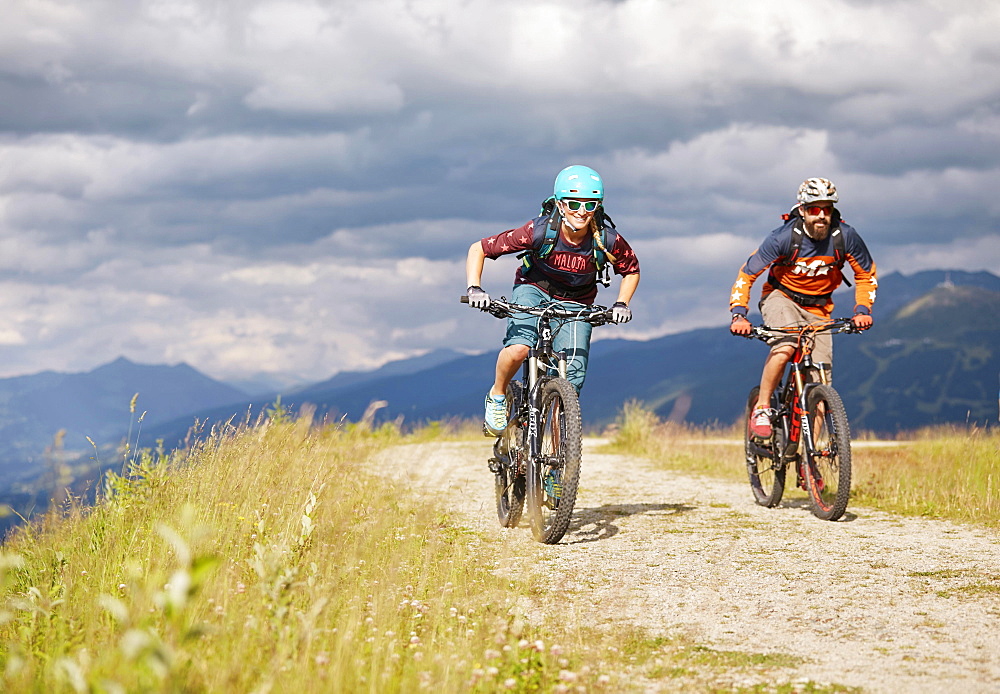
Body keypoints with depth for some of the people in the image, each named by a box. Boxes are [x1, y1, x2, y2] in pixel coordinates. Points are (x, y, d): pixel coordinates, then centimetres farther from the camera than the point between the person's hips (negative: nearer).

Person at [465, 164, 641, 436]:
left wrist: (621, 304, -15)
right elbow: (478, 249, -19)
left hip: (574, 304, 2)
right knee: (518, 348, -31)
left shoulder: (608, 240, -24)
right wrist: (474, 289, -30)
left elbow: (632, 270, 0)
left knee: (572, 380, -11)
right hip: (533, 290, -2)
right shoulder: (539, 231, -28)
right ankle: (497, 397, 0)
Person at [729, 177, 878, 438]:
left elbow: (866, 274, 1)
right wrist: (739, 315, -28)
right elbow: (746, 275, -16)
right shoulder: (783, 237, -22)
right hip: (781, 298, -3)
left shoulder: (845, 236, -16)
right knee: (785, 347, -34)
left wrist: (862, 310, -14)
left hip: (817, 308, 3)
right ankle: (761, 408, -17)